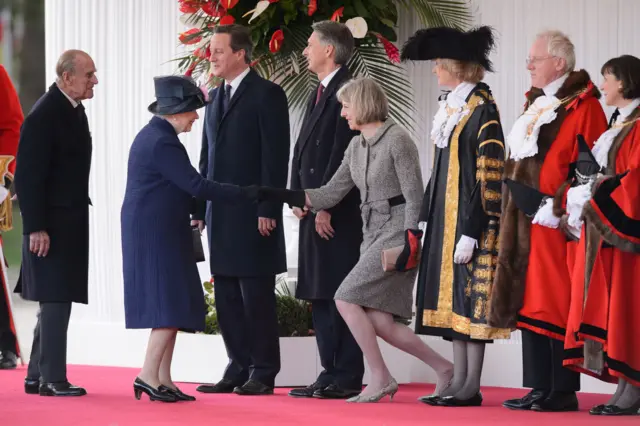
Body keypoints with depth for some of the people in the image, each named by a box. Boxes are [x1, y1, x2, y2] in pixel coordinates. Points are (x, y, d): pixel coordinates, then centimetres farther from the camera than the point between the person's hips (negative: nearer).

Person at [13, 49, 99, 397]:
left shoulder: (74, 110, 11)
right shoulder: (44, 115, -17)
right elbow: (28, 177, -19)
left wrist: (79, 218, 14)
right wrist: (35, 228, -21)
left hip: (70, 222, 10)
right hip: (51, 225, -10)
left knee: (56, 300, 13)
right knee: (55, 299, -7)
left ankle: (37, 376, 20)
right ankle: (52, 378, -2)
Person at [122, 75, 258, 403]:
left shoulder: (152, 135, 15)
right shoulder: (163, 142, -17)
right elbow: (196, 186, -22)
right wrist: (247, 194, -19)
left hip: (151, 233, 10)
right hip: (158, 236, -10)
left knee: (171, 306, 9)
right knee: (172, 305, -9)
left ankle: (163, 380, 8)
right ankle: (149, 375, -10)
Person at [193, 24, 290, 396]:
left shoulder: (267, 94, -7)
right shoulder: (216, 97, 16)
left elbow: (276, 156, -12)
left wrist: (268, 211, -17)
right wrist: (200, 208, 12)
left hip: (253, 215, -7)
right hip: (220, 214, 7)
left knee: (256, 296, -3)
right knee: (227, 297, 8)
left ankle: (263, 373, 2)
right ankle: (239, 369, 14)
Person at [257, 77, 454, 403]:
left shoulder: (397, 139, -10)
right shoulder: (356, 146, 13)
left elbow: (415, 197, -13)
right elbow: (330, 194, 12)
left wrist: (410, 245, -20)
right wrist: (280, 196, 4)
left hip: (397, 233, -8)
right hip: (373, 235, 8)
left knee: (347, 299, -15)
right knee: (379, 321, 2)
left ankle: (380, 377, -6)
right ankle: (442, 367, 15)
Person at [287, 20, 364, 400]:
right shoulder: (319, 93, 17)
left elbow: (343, 154, -18)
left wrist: (326, 206, -18)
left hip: (339, 213, -9)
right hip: (315, 211, 9)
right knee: (319, 295, 10)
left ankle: (347, 378, -4)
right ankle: (331, 373, 15)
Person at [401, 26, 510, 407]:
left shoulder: (482, 110, -13)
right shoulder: (453, 107, 13)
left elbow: (489, 176, -17)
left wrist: (470, 232, -20)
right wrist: (430, 222, 16)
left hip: (469, 220, -9)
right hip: (447, 218, 9)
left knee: (471, 296, -6)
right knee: (455, 298, 9)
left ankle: (472, 388, -4)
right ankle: (460, 381, 12)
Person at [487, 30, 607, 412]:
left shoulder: (583, 107, -9)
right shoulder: (538, 106, 18)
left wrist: (559, 205, -21)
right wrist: (517, 207, 16)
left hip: (555, 222, -9)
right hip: (527, 219, 9)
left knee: (554, 306, -8)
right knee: (531, 304, 7)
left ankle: (563, 392, -4)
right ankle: (541, 389, 10)